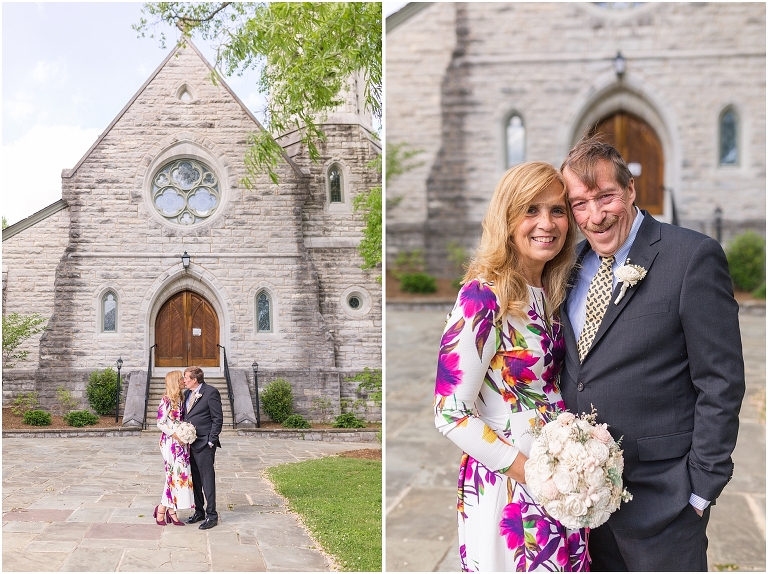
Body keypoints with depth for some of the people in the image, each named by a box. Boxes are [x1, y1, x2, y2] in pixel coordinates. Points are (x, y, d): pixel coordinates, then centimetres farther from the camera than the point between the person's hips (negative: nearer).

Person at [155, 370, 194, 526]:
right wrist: (175, 435, -18)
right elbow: (160, 423, -14)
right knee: (175, 475, -6)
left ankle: (171, 511, 13)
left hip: (181, 442, 8)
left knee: (178, 476, 8)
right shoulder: (166, 400, -13)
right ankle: (162, 509, 6)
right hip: (171, 442, -8)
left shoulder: (179, 399, 12)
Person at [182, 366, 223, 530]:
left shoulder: (211, 392, -10)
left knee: (207, 479, -5)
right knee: (195, 480, 13)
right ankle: (199, 512, 23)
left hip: (204, 444, -8)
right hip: (189, 443, 8)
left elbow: (218, 419, -11)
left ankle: (211, 515, 1)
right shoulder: (188, 394, 14)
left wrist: (211, 441, -13)